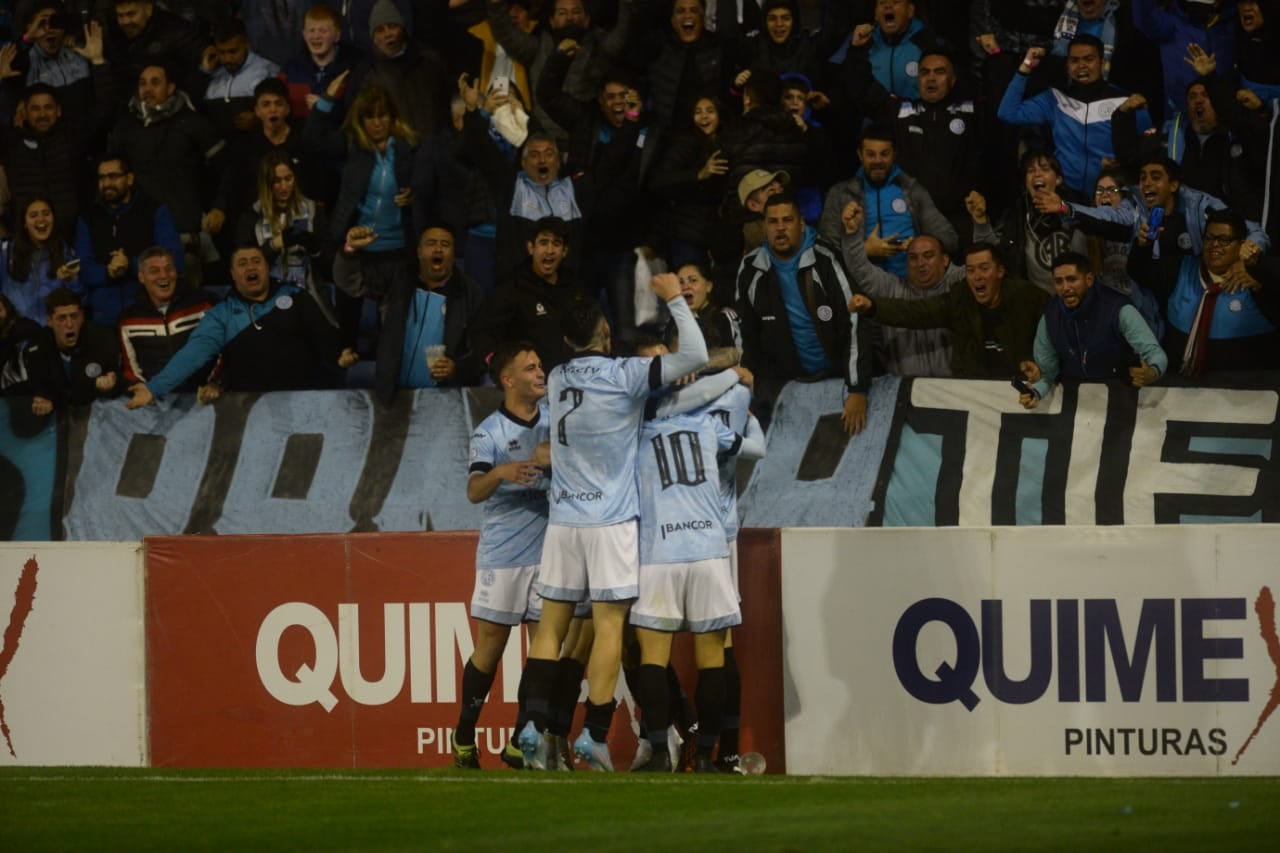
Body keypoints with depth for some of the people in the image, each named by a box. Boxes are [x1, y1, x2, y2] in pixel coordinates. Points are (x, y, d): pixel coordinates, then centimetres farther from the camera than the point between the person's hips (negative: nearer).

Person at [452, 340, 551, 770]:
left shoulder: (553, 415, 6)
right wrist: (500, 472, -37)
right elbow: (474, 491, -18)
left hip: (548, 552, 4)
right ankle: (464, 738, 12)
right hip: (501, 554, -4)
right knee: (489, 649, -1)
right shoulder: (490, 432, -6)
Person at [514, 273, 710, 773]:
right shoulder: (622, 376, -8)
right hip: (612, 521, -5)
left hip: (563, 520, 5)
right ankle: (594, 736, -8)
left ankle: (534, 725, -5)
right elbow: (696, 357, -12)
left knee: (552, 624, 7)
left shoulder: (557, 381, 9)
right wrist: (674, 300, -2)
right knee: (609, 626, -3)